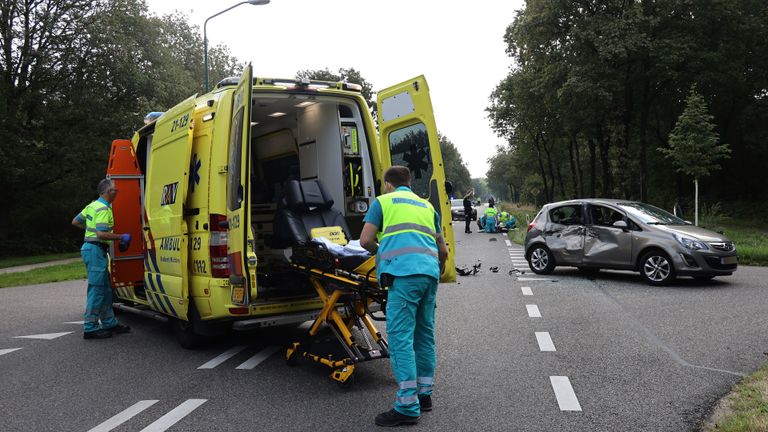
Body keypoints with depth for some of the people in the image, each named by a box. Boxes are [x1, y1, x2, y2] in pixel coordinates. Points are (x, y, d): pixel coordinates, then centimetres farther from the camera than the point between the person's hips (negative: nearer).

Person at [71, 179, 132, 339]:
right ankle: (90, 328, -3)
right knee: (96, 290, -7)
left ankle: (109, 323, 22)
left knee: (105, 289, 15)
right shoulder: (103, 209, -16)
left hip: (90, 247, 10)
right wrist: (122, 237, -18)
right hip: (96, 250, -10)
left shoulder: (93, 205, 15)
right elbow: (101, 234, -25)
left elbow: (75, 221, 23)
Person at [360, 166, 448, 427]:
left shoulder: (383, 201, 12)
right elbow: (443, 251, 29)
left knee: (400, 337, -5)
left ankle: (408, 407, -6)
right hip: (429, 273, 6)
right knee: (424, 334, 16)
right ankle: (424, 394, 25)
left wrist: (378, 250, 24)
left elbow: (365, 241, 3)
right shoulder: (427, 206, 27)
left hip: (403, 273, -6)